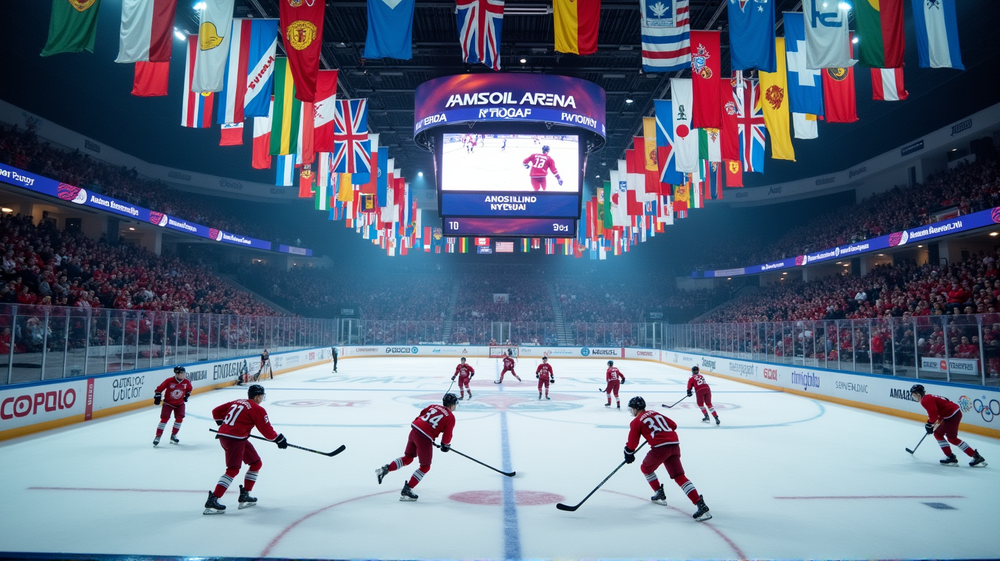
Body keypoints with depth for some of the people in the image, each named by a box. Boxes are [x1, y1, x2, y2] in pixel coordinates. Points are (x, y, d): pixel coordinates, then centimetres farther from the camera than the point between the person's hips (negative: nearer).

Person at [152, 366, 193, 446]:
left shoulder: (187, 382, -9)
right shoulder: (169, 381, -20)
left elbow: (189, 389, 14)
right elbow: (159, 388, -10)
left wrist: (187, 395, 6)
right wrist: (157, 397, -13)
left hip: (180, 403, 4)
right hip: (168, 403, -4)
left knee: (179, 418, -3)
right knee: (164, 418, -11)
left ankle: (173, 435, 14)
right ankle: (158, 437, -1)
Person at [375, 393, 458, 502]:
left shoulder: (433, 406, 17)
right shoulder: (450, 417, 0)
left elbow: (420, 416, 21)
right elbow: (447, 434, -2)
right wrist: (445, 445, 16)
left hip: (414, 431, 7)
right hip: (425, 438, -7)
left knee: (408, 458, 26)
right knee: (425, 467, 7)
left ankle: (385, 469, 12)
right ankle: (406, 491, 3)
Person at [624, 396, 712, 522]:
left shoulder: (636, 422, 6)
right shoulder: (656, 413, 24)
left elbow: (632, 443, 6)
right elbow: (673, 425, 26)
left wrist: (629, 455, 23)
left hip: (660, 447, -6)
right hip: (675, 444, 6)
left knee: (646, 468, 20)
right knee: (679, 476, 3)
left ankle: (660, 494, 24)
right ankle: (700, 504, -10)